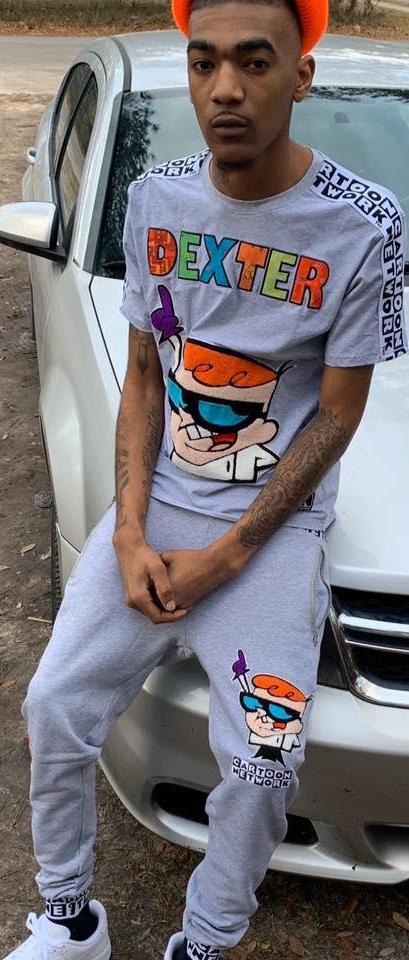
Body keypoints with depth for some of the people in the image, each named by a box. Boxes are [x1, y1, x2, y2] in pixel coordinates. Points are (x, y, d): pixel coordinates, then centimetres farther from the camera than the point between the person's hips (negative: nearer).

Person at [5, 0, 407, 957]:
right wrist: (131, 533, -8)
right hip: (152, 508, 4)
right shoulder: (157, 200, 0)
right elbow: (144, 376, 4)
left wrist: (224, 557, -14)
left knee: (262, 766, -9)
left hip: (273, 525, -3)